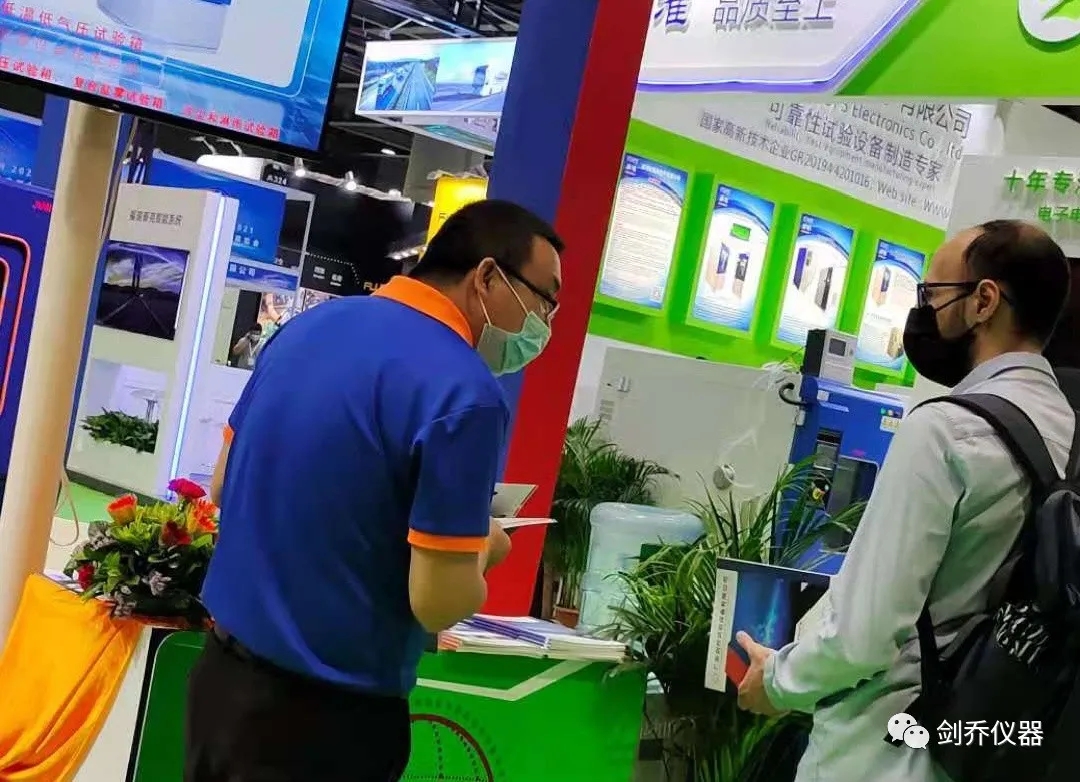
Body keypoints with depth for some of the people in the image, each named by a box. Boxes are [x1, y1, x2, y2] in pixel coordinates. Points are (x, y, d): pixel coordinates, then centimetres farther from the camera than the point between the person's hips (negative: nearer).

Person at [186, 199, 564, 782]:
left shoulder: (311, 323, 3)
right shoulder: (464, 392, -21)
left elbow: (222, 486, 13)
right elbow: (440, 602, -21)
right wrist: (480, 550, 0)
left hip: (221, 669, 8)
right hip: (322, 712, -7)